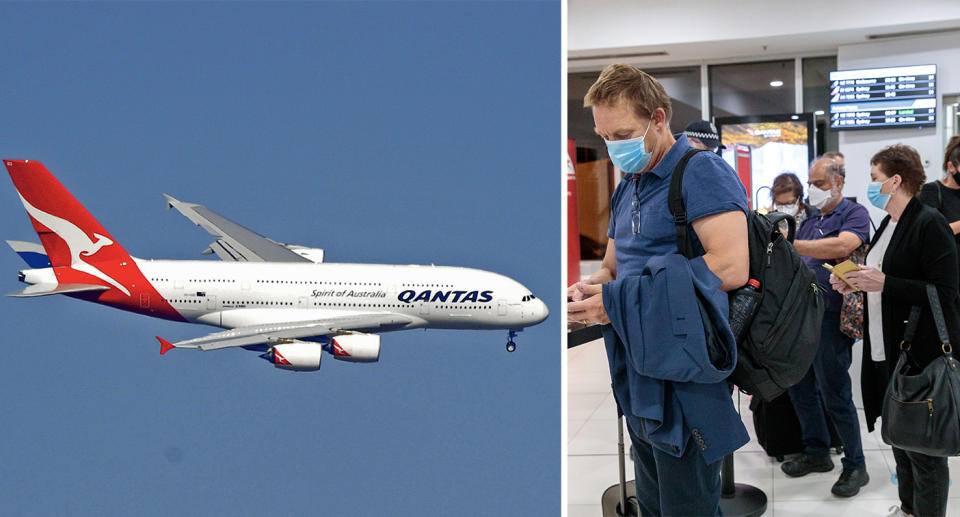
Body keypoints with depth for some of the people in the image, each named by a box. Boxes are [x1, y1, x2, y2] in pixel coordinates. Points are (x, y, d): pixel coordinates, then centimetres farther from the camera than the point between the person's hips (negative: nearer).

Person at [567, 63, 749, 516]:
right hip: (638, 380, 9)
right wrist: (591, 287, -3)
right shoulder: (626, 190, 15)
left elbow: (731, 267, -25)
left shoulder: (701, 172, -13)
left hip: (687, 384, -8)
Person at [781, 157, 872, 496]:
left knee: (835, 395, -3)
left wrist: (789, 245, -24)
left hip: (831, 316, -8)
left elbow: (842, 246, -25)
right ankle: (816, 453, 27)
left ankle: (855, 465, 11)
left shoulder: (854, 214, -4)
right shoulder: (809, 223, 19)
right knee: (799, 388, 12)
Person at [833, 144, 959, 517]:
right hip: (886, 352, 9)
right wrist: (856, 283, 7)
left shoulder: (929, 224, -14)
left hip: (921, 356, -9)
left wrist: (884, 283, -23)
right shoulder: (888, 224, 14)